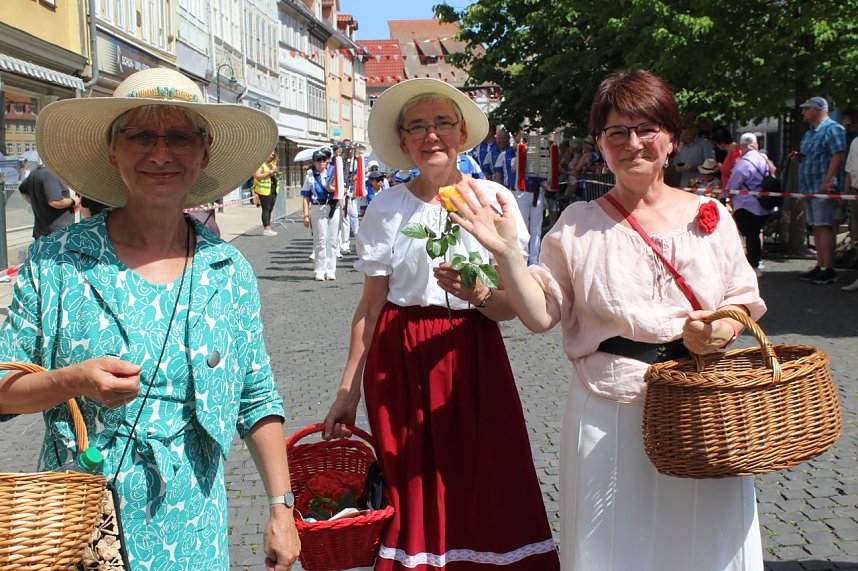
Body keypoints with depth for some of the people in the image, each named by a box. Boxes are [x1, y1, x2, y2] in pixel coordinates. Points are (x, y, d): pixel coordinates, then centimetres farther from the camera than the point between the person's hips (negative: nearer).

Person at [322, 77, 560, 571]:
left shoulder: (494, 198, 0)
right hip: (400, 362, 1)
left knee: (483, 486, 0)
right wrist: (349, 391, 2)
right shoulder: (387, 208, 2)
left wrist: (478, 293, -21)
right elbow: (371, 305, 5)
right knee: (409, 487, 5)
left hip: (473, 357, 0)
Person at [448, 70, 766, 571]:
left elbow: (744, 302, 10)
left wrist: (721, 331, -12)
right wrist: (507, 253, -17)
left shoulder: (711, 216, 4)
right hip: (610, 413, -1)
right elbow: (540, 314, -4)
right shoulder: (578, 225, 1)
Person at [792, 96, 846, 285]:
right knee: (816, 227, 9)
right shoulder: (809, 133, 22)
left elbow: (838, 156, -17)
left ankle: (829, 270, -12)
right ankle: (820, 267, 13)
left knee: (824, 226, -12)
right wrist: (798, 157, 7)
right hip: (809, 188, 9)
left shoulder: (832, 129, -7)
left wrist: (827, 182, -24)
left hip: (824, 188, -9)